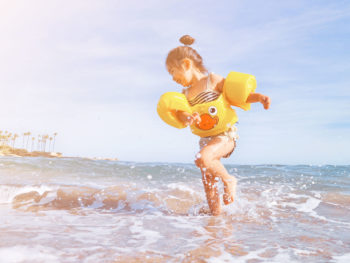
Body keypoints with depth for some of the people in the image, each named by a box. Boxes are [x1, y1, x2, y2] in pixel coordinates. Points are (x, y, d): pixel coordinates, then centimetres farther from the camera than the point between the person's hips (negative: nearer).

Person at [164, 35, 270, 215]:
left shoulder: (213, 80, -2)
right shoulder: (185, 94, 12)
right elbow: (179, 113, -4)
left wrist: (259, 97, -18)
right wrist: (187, 118, -27)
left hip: (225, 135, -7)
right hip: (206, 139, 7)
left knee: (202, 158, -32)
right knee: (208, 185, 8)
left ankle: (228, 180, -7)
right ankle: (216, 215, 24)